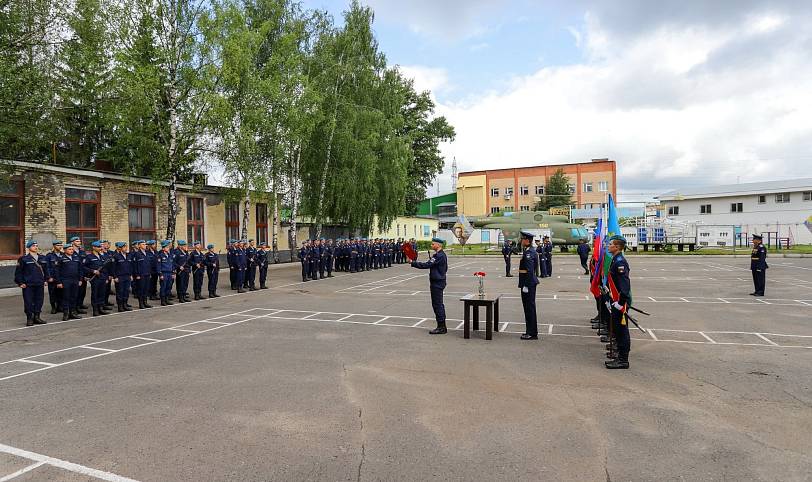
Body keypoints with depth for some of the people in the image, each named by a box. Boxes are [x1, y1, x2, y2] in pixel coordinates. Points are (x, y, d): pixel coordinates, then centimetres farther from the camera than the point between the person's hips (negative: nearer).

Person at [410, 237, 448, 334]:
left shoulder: (439, 256, -19)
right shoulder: (442, 254, 14)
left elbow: (427, 265, -24)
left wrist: (413, 263, -18)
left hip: (437, 283, -11)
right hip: (439, 281, 11)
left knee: (437, 304, -5)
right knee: (439, 304, 15)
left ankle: (441, 327, 0)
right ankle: (442, 327, 21)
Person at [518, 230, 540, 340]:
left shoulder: (528, 253, -18)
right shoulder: (530, 251, 14)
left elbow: (529, 270, -23)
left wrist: (526, 285, -22)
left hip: (528, 283, -11)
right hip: (530, 283, 11)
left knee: (529, 308, -4)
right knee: (529, 307, 15)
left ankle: (532, 333, 4)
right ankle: (531, 331, 24)